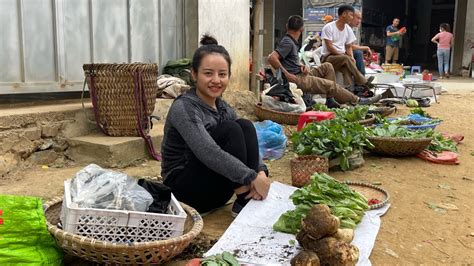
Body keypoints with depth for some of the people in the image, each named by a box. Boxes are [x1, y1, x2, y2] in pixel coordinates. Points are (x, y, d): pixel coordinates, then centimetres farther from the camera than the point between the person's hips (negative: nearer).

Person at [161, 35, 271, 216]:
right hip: (185, 188, -7)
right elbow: (209, 154, -30)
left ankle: (249, 202, -16)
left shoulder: (223, 108, 6)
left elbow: (245, 142, 0)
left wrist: (261, 172, -20)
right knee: (230, 130, -24)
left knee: (245, 126, -14)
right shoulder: (183, 108, -18)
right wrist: (253, 178, -29)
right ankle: (243, 205, -16)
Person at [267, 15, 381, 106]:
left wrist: (302, 66, 1)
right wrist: (286, 74, -25)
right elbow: (271, 58, -29)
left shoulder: (291, 42, 13)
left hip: (300, 74, 10)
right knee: (331, 85, -10)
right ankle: (357, 101, 6)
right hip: (296, 79, -10)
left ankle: (330, 99, 2)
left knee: (327, 66, 9)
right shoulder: (287, 43, -16)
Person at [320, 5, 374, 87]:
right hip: (328, 57, -5)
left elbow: (349, 47, 11)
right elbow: (329, 47, -15)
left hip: (343, 57, 5)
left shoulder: (348, 29, 9)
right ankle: (363, 83, -28)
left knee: (347, 65, -31)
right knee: (346, 58, -33)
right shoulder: (328, 27, -10)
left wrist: (352, 58, -10)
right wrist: (344, 55, -21)